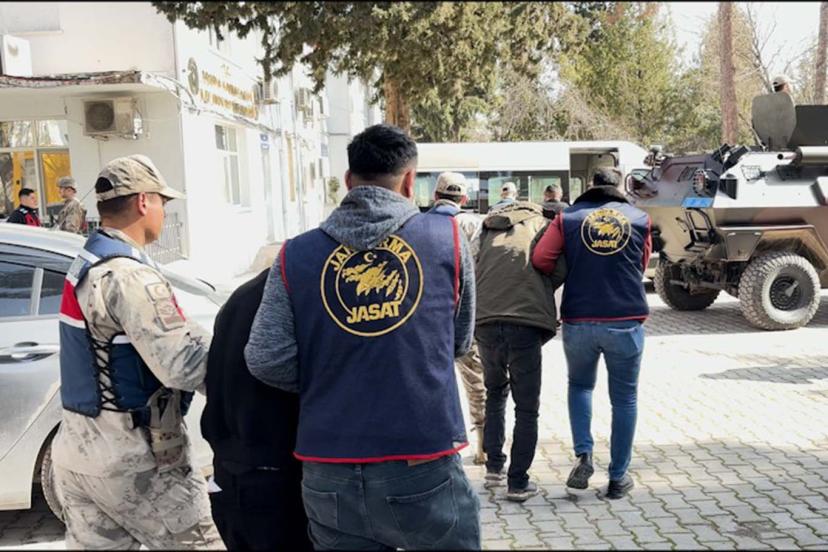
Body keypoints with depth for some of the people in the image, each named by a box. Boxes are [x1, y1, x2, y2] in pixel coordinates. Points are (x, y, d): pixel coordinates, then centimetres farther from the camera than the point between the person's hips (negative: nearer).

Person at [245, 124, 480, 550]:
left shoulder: (296, 255, -2)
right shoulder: (447, 238, -2)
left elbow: (266, 360, -7)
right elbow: (459, 342, 9)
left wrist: (323, 380, 11)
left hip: (329, 476, 2)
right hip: (424, 470, -1)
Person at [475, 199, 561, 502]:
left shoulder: (488, 230, 20)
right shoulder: (540, 225, 12)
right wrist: (549, 319, 14)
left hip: (485, 324, 3)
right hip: (526, 325, -3)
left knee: (495, 393, 25)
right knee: (526, 407, 8)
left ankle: (493, 468, 23)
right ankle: (518, 483, 10)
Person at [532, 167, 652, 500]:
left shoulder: (568, 218, 3)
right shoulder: (640, 219, 7)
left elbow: (540, 259, -6)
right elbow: (642, 267, 13)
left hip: (578, 321, 1)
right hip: (626, 322, 0)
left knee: (580, 385, 24)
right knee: (624, 398, 13)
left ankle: (583, 455, 8)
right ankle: (618, 478, 18)